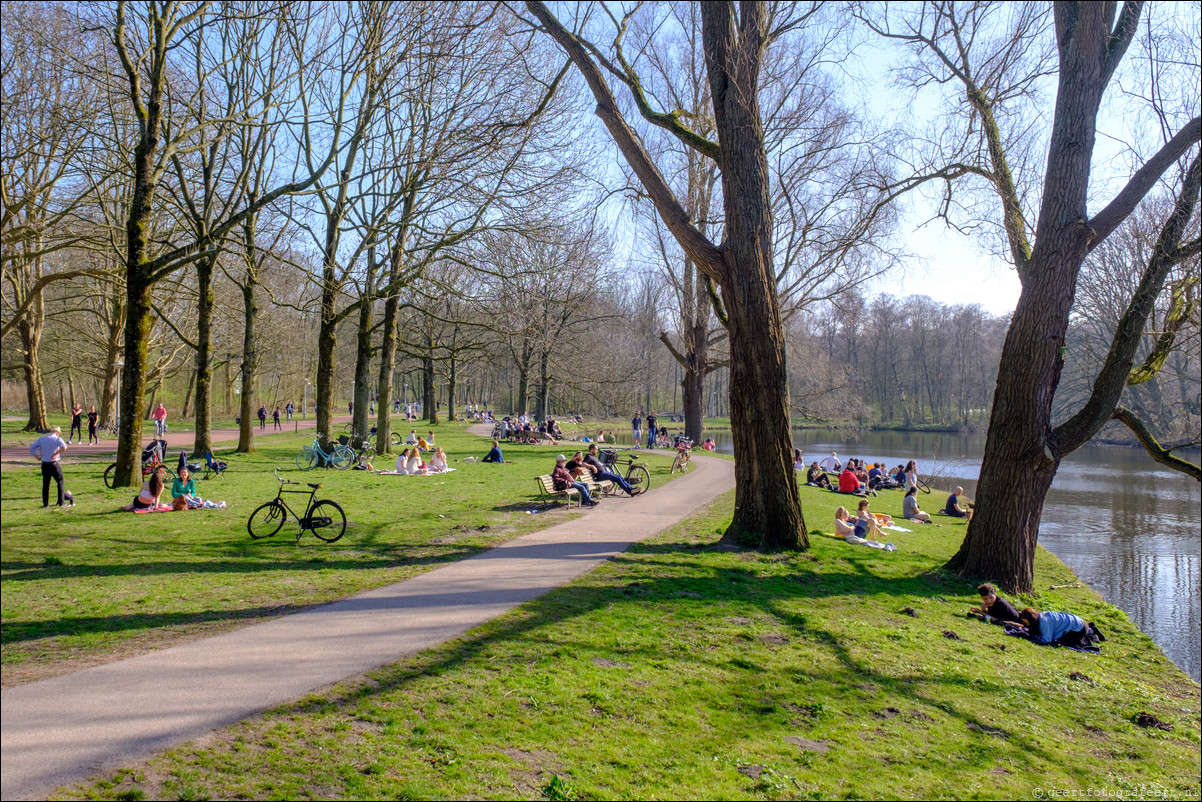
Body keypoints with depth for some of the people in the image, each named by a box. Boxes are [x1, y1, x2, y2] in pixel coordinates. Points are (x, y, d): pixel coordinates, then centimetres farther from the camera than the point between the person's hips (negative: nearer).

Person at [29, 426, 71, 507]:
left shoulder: (41, 439, 8)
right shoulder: (58, 439, -5)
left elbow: (31, 448, 5)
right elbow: (64, 447, -25)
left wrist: (38, 457, 4)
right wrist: (56, 453, -13)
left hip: (44, 464, 4)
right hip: (54, 464, -4)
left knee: (45, 484, 12)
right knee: (60, 483, 8)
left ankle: (45, 504, 13)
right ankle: (61, 502, 7)